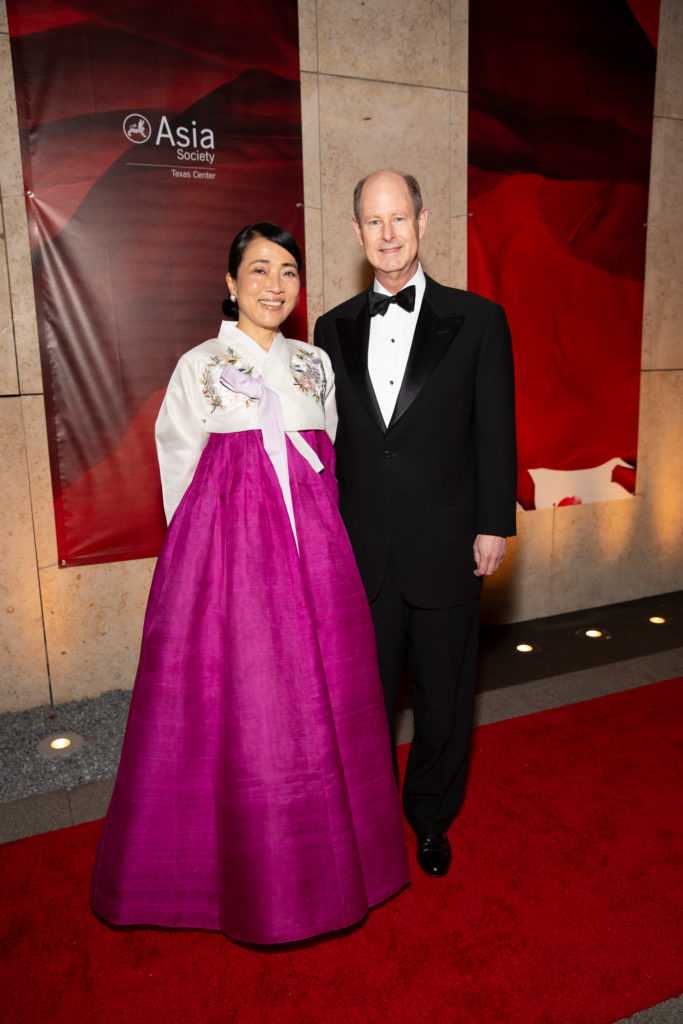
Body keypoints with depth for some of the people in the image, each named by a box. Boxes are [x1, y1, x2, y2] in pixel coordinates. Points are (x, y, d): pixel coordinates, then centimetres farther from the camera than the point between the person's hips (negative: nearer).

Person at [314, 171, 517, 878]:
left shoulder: (478, 320, 0)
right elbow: (326, 438, 9)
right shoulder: (333, 329, 7)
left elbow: (495, 433, 0)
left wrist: (494, 525, -5)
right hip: (360, 550, 2)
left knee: (444, 694, 14)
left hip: (445, 547, -1)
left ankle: (431, 817, 38)